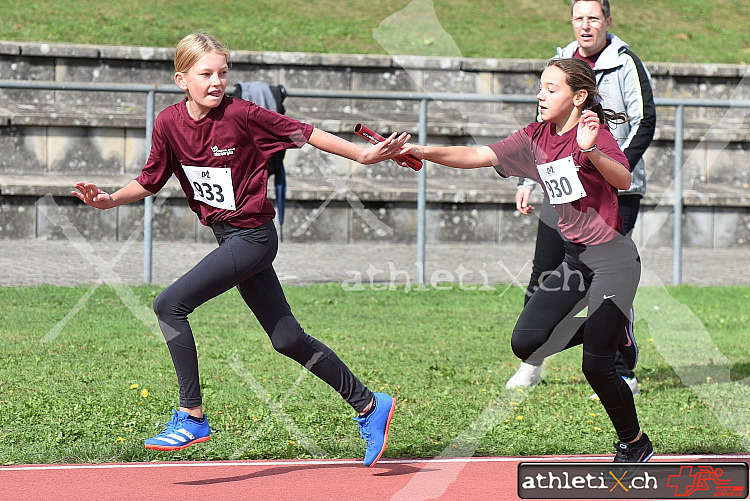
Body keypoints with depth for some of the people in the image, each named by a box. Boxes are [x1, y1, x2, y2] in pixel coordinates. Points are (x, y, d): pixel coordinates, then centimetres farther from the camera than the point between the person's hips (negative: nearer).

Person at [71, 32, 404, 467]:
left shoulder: (241, 114, -17)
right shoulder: (169, 123, -1)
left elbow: (303, 134, -10)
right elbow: (150, 182, 9)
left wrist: (364, 154, -9)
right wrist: (109, 200, -7)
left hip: (252, 235, -7)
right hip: (229, 237, 7)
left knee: (170, 305, -17)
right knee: (288, 339, 13)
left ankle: (192, 417, -9)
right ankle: (369, 406, 25)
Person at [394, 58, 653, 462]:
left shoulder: (594, 133, -13)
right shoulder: (536, 137, 6)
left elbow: (624, 180, -30)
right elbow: (477, 156, -1)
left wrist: (591, 151, -48)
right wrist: (424, 152, -14)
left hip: (613, 257, -7)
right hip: (575, 258, 7)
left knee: (596, 366, -8)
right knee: (525, 344, -4)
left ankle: (635, 444, 17)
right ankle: (612, 334, 18)